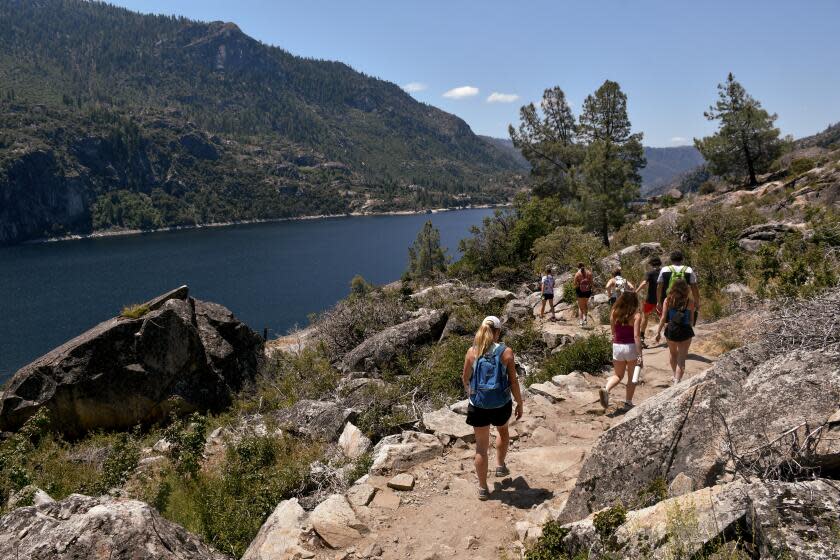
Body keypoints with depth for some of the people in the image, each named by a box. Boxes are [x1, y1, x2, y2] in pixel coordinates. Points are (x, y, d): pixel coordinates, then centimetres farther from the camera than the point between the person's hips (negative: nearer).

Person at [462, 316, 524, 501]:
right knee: (503, 431, 33)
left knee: (481, 446, 12)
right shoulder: (506, 352, -11)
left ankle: (483, 488, 19)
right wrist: (520, 404, 5)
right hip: (501, 404, 0)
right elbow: (513, 381, -8)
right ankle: (500, 466, 40)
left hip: (479, 404, 1)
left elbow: (465, 378, 3)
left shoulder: (472, 352, -7)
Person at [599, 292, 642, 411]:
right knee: (632, 377, 16)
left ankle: (606, 389, -9)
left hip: (617, 347, 3)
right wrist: (640, 355, -17)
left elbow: (613, 333, 7)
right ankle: (628, 402, 20)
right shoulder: (636, 315, -12)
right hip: (631, 347, -3)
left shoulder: (614, 313, -1)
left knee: (618, 375, 18)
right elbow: (636, 336, -18)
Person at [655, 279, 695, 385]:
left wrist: (658, 332, 4)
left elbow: (663, 318, -4)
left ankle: (676, 377, 41)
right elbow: (691, 320, 1)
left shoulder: (668, 300, -4)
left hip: (671, 330, 2)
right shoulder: (690, 302, -6)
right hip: (685, 331, -2)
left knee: (673, 354, 24)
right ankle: (677, 381, -12)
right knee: (681, 358, 1)